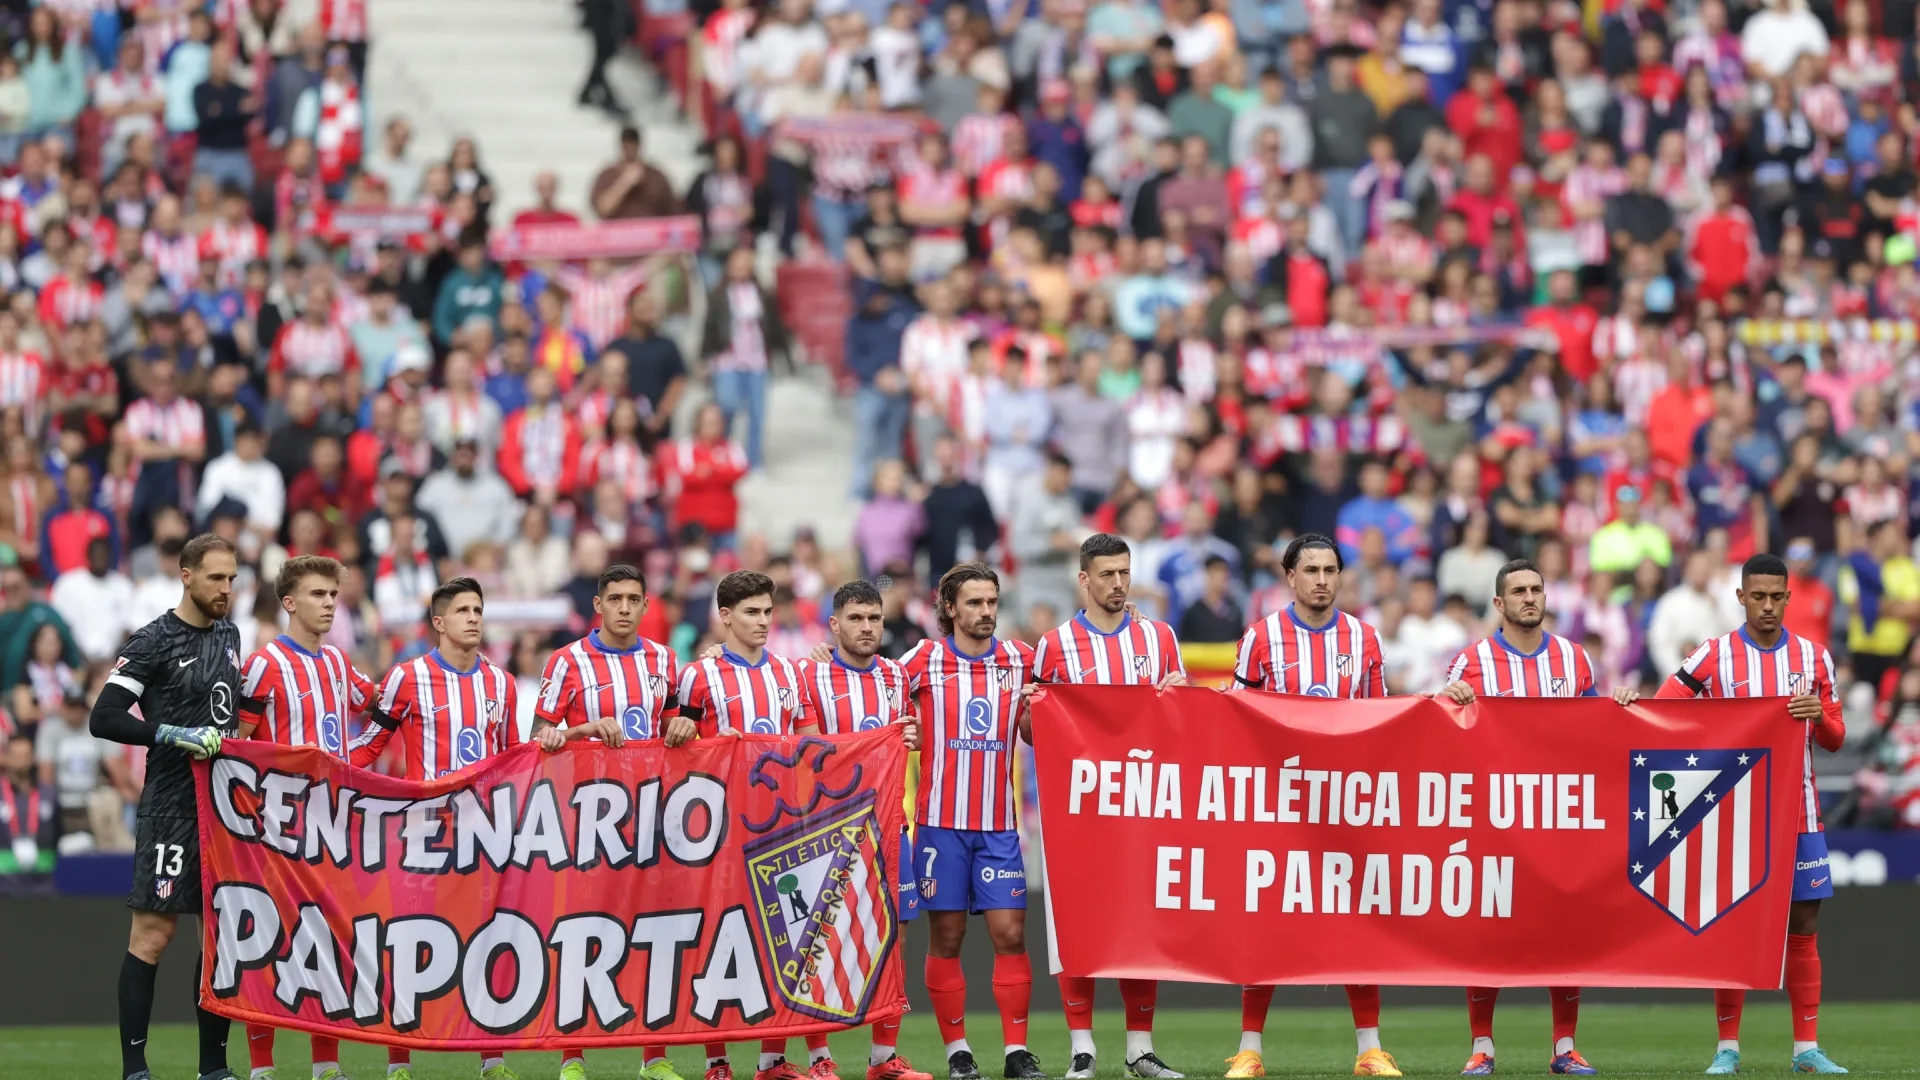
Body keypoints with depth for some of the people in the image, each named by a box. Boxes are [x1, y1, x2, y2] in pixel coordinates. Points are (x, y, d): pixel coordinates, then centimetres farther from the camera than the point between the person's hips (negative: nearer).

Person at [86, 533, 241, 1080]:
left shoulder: (227, 635, 14)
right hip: (171, 807, -7)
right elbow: (104, 717, -14)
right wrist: (173, 735, -21)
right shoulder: (154, 642, -8)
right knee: (153, 931, -7)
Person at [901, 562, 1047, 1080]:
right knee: (946, 936, 1)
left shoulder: (1020, 660, 7)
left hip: (998, 824, 2)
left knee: (1010, 932, -3)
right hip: (941, 822, -2)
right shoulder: (925, 661, -1)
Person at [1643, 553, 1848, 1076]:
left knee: (1803, 929, 0)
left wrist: (1818, 715, -11)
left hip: (1798, 813, 2)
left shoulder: (1814, 657, 6)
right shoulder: (1714, 656, 1)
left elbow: (1835, 739, 9)